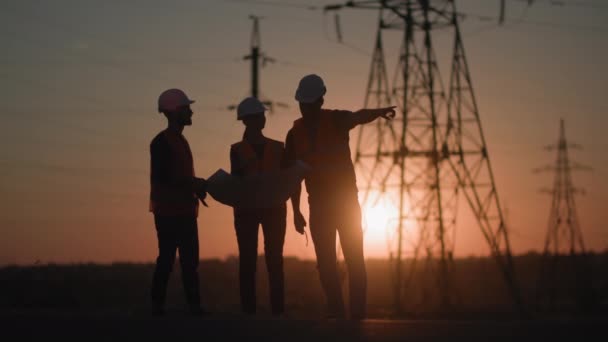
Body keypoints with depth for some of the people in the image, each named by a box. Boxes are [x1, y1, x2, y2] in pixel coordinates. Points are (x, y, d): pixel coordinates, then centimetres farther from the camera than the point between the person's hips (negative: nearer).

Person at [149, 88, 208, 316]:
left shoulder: (180, 140, 18)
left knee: (190, 261, 6)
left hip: (184, 211, 9)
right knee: (167, 259, -9)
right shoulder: (161, 142, -10)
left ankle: (194, 305, 6)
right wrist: (194, 184, -14)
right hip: (168, 211, -9)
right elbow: (162, 178, -18)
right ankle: (158, 304, -6)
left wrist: (196, 186, 4)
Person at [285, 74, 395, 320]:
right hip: (318, 204, 4)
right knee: (325, 262, 1)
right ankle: (335, 311, 5)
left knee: (354, 258, -6)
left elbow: (359, 116, -33)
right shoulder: (294, 134, 4)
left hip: (346, 199, -4)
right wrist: (296, 211, 6)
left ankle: (358, 312, -6)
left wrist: (378, 112, -56)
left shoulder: (337, 120, -9)